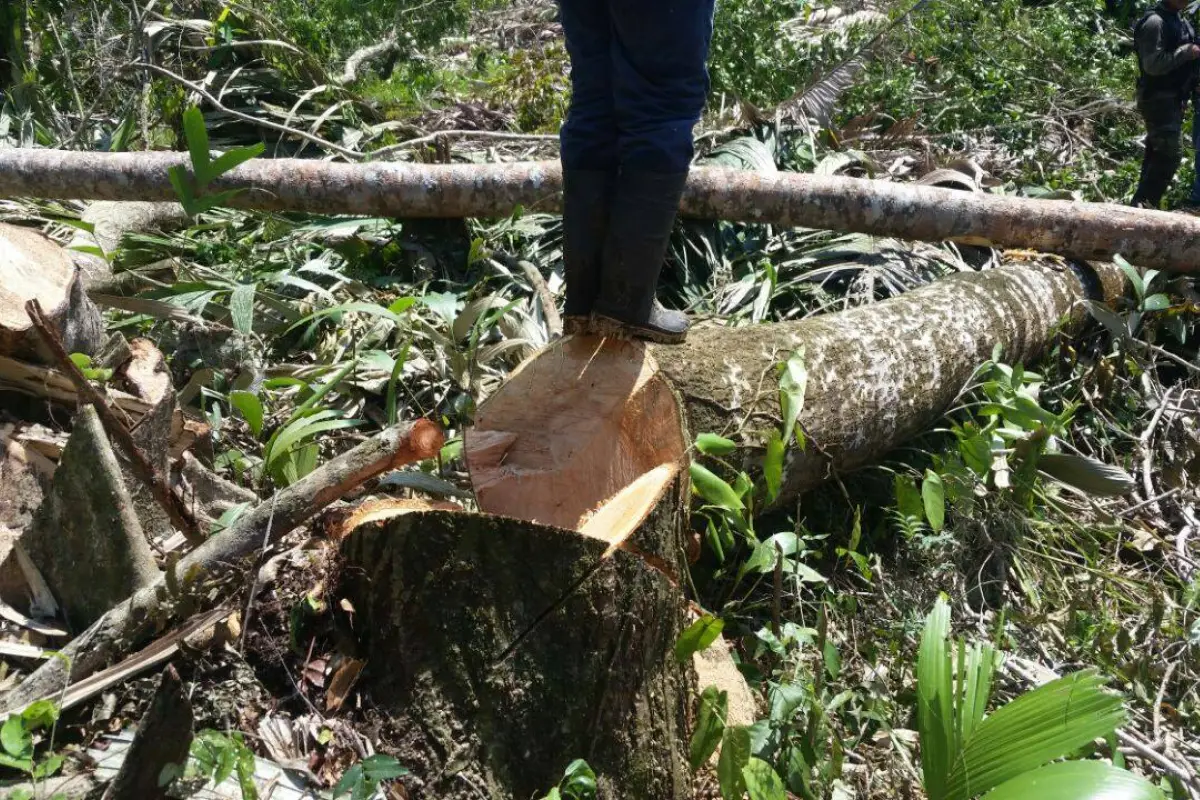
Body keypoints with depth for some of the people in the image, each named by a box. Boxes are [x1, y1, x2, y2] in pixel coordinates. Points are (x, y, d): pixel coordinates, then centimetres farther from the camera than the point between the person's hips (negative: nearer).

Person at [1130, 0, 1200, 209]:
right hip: (1158, 99, -9)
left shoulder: (1181, 20, 15)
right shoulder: (1155, 22, -14)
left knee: (1157, 152, 11)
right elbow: (1152, 64, -23)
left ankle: (1143, 203, 16)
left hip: (1174, 99, 10)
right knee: (1170, 154, -15)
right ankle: (1144, 204, -13)